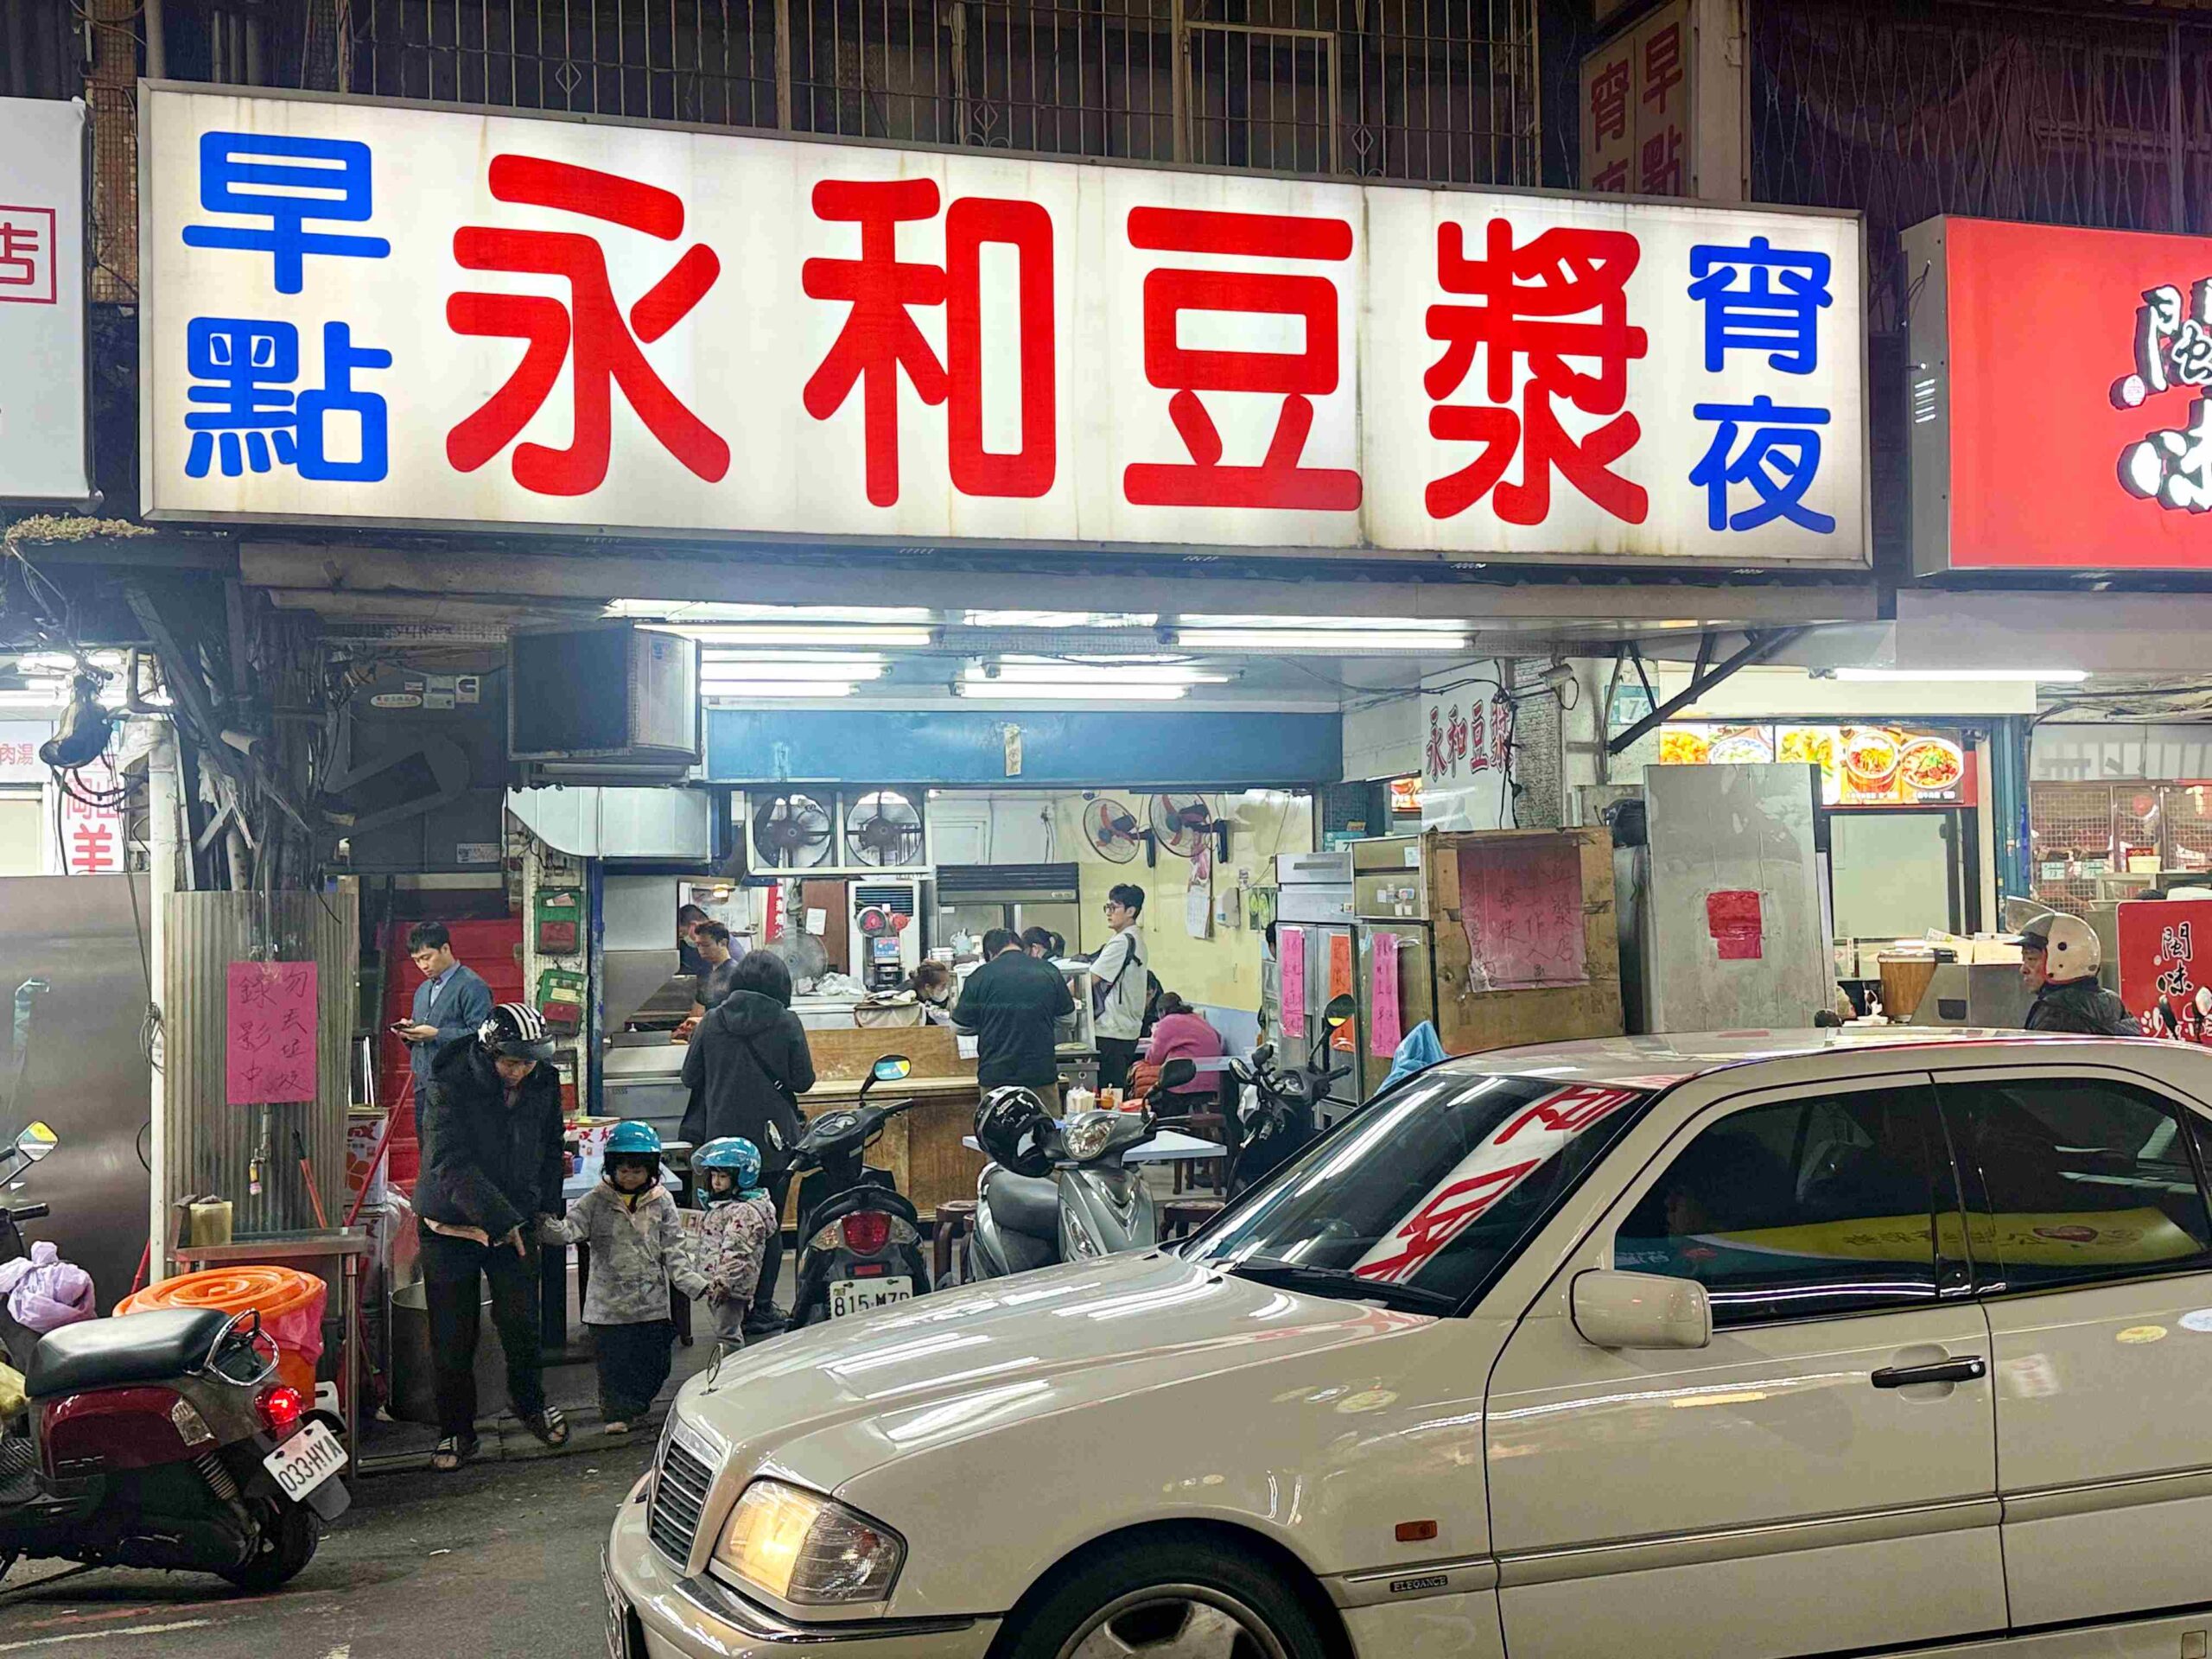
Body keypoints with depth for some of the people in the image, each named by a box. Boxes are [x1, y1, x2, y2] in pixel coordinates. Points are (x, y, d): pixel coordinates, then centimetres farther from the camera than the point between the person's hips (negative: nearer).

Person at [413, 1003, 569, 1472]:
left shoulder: (543, 1082, -4)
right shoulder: (449, 1086, -21)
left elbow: (550, 1147, 14)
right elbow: (452, 1166, -27)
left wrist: (547, 1206, 8)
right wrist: (504, 1221, -32)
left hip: (516, 1220, 3)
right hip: (451, 1225, -3)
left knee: (521, 1321, 1)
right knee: (452, 1336, 1)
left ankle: (529, 1401, 28)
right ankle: (456, 1430, 17)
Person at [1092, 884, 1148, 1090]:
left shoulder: (1122, 942, -15)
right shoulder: (1136, 939, 15)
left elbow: (1091, 979, -18)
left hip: (1112, 1031, -10)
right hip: (1128, 1028, 10)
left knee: (1106, 1091, -7)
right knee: (1120, 1091, 12)